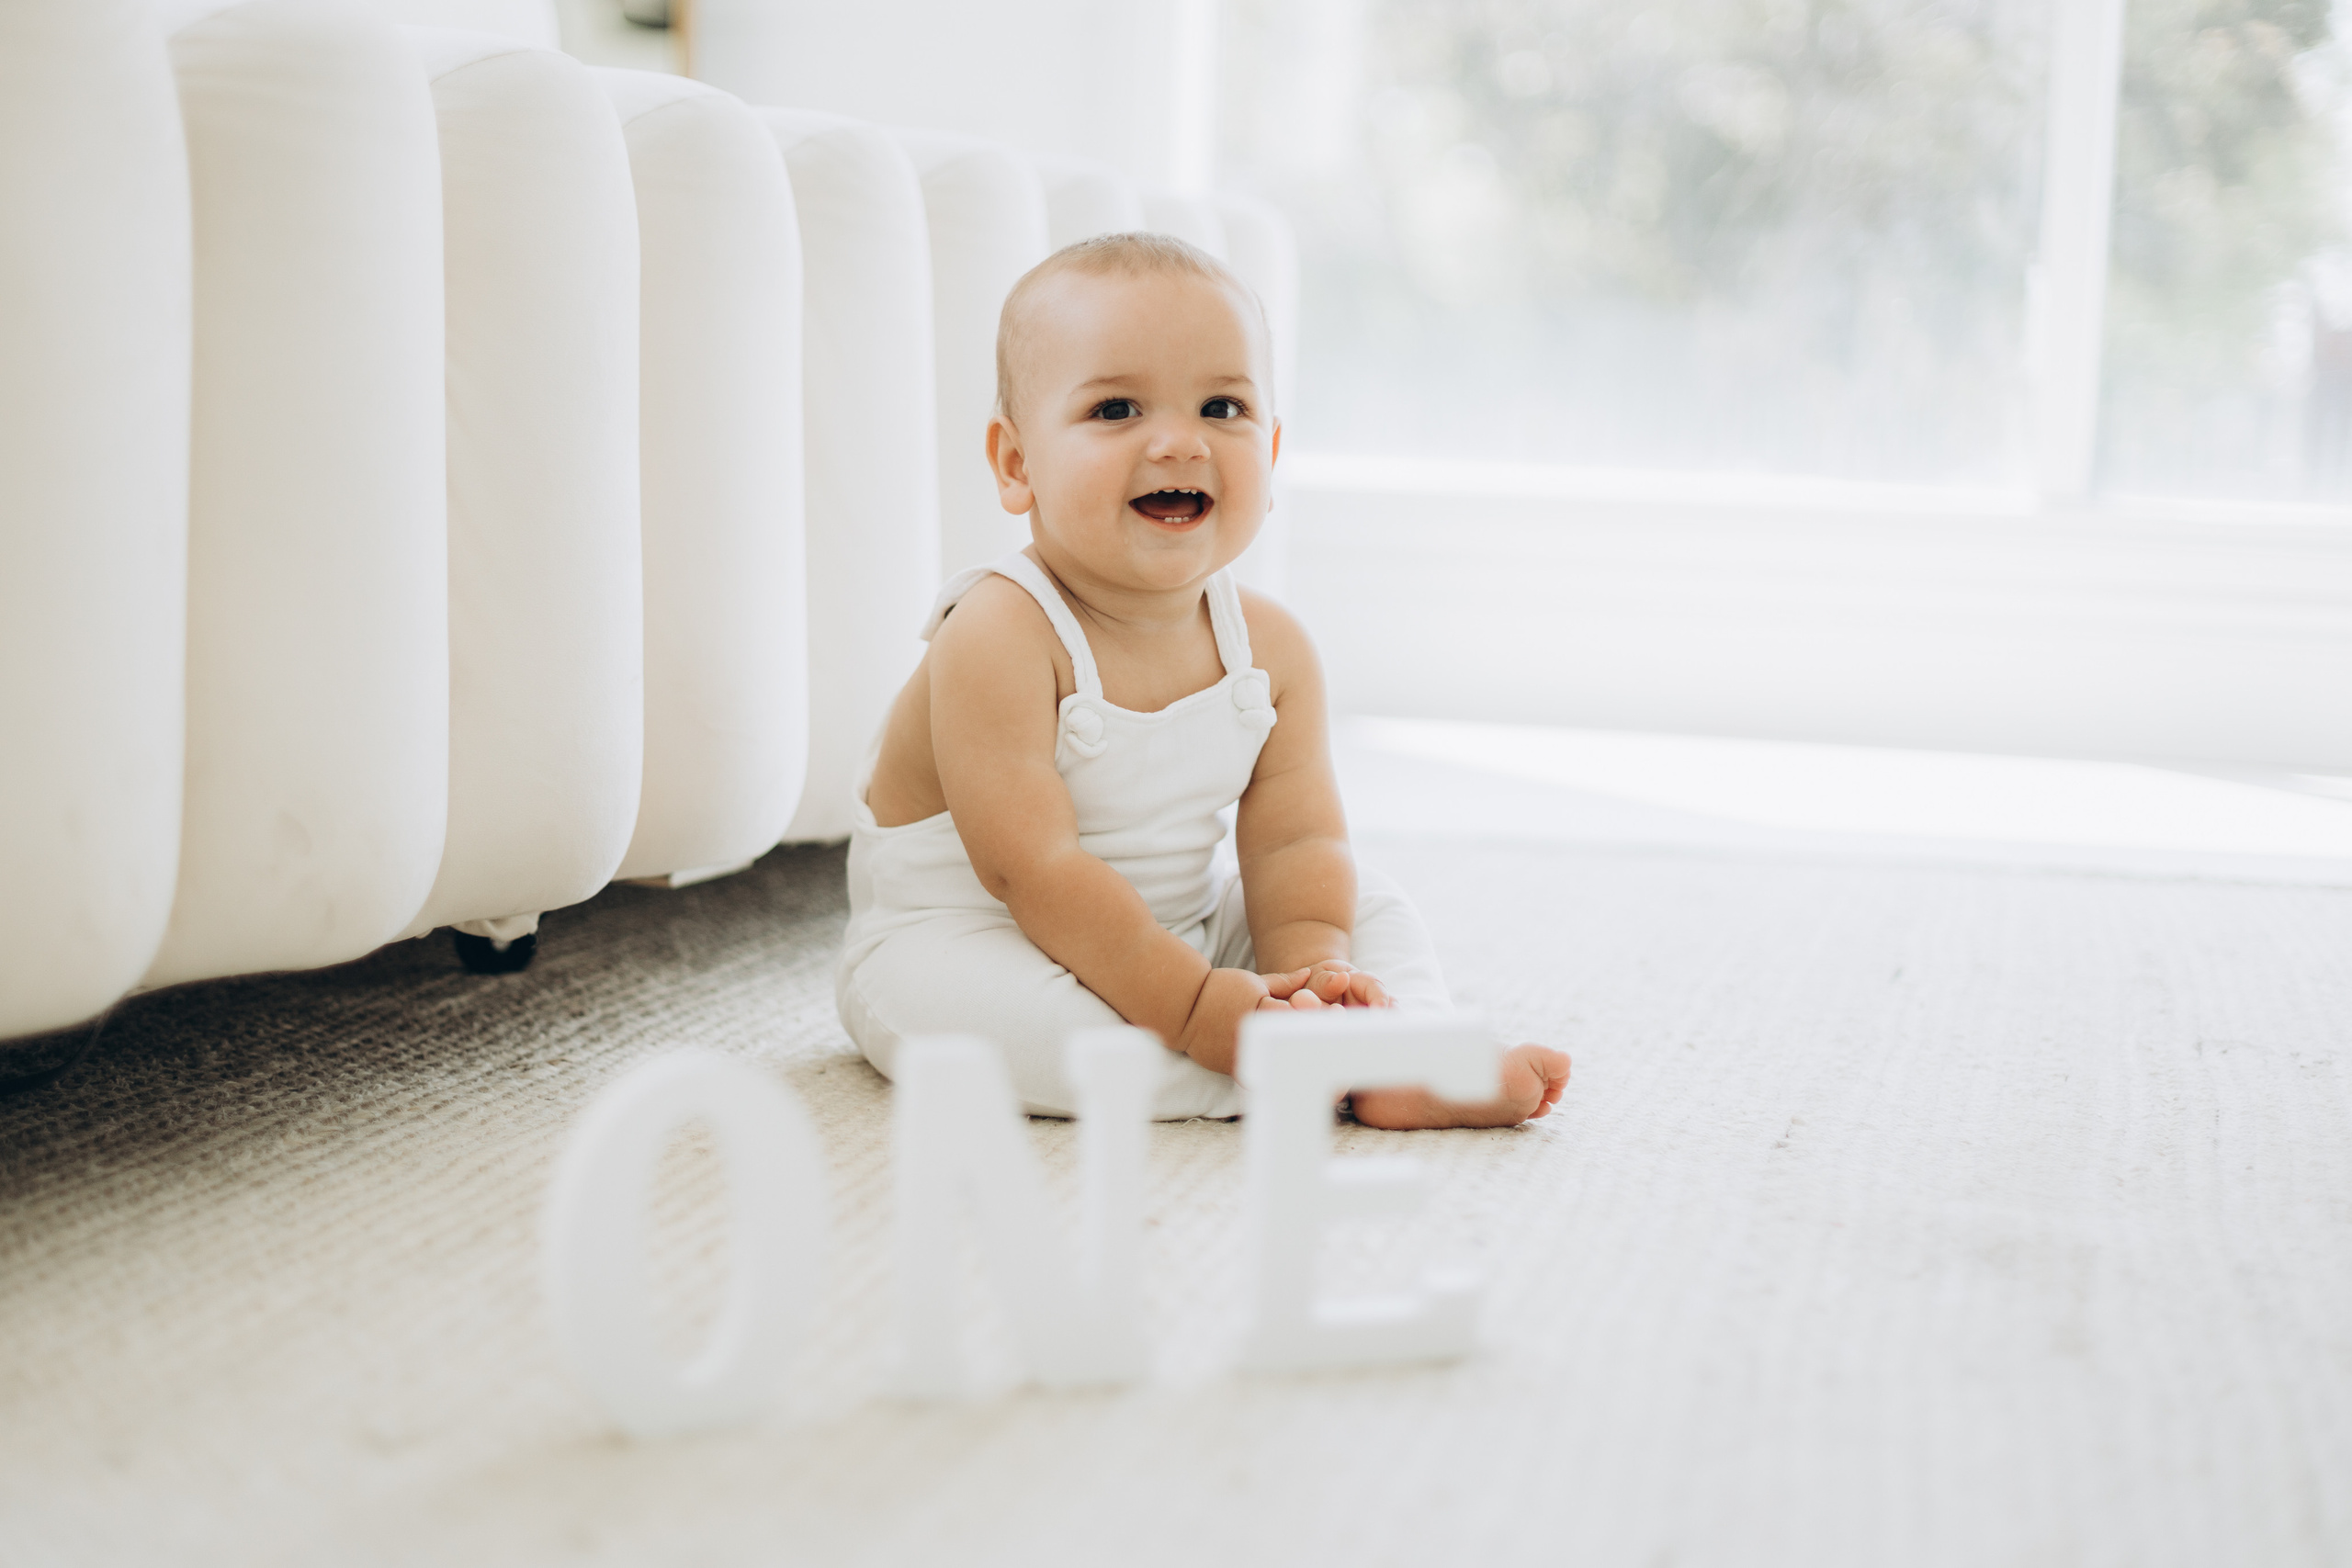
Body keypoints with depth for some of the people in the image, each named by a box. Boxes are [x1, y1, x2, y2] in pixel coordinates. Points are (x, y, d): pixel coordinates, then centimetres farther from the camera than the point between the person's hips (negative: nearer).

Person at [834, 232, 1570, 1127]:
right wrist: (1197, 1007, -33)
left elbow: (1293, 842, -8)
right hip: (960, 938, -6)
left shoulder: (1271, 647, -5)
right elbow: (1034, 871, -30)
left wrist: (1310, 963, -30)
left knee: (1373, 910, 2)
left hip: (1181, 930, 7)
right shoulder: (999, 638, -27)